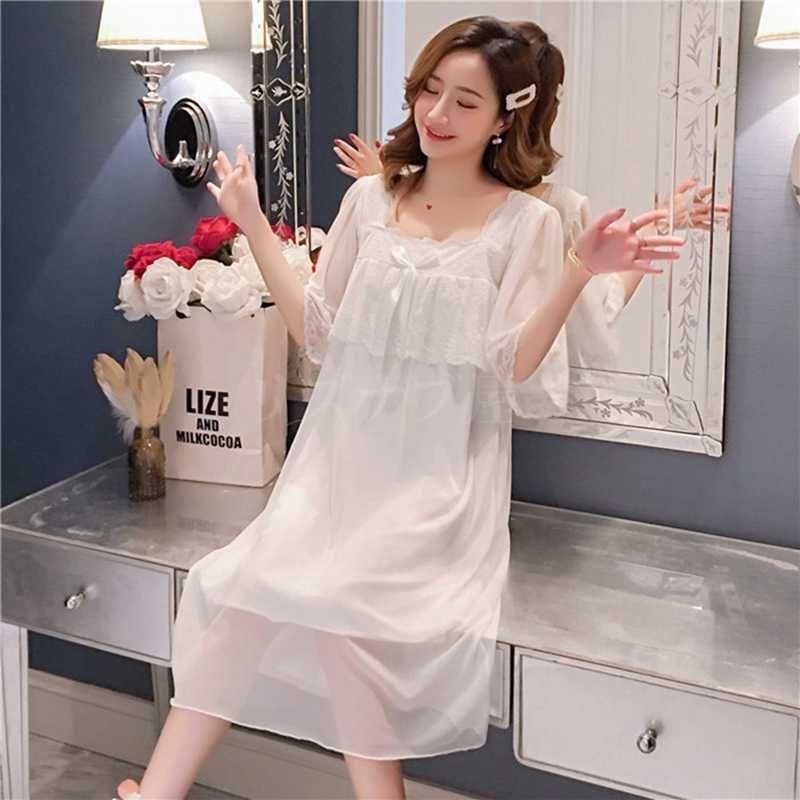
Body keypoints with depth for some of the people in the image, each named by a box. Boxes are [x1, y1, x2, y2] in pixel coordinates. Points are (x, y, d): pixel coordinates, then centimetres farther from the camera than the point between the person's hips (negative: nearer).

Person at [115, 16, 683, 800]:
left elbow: (517, 379, -7)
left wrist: (578, 273, -19)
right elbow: (320, 334, 10)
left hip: (441, 473, -3)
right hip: (342, 452, 3)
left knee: (334, 595, -27)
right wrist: (255, 228, 8)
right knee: (243, 583, -21)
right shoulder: (369, 197, 10)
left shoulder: (527, 221, -1)